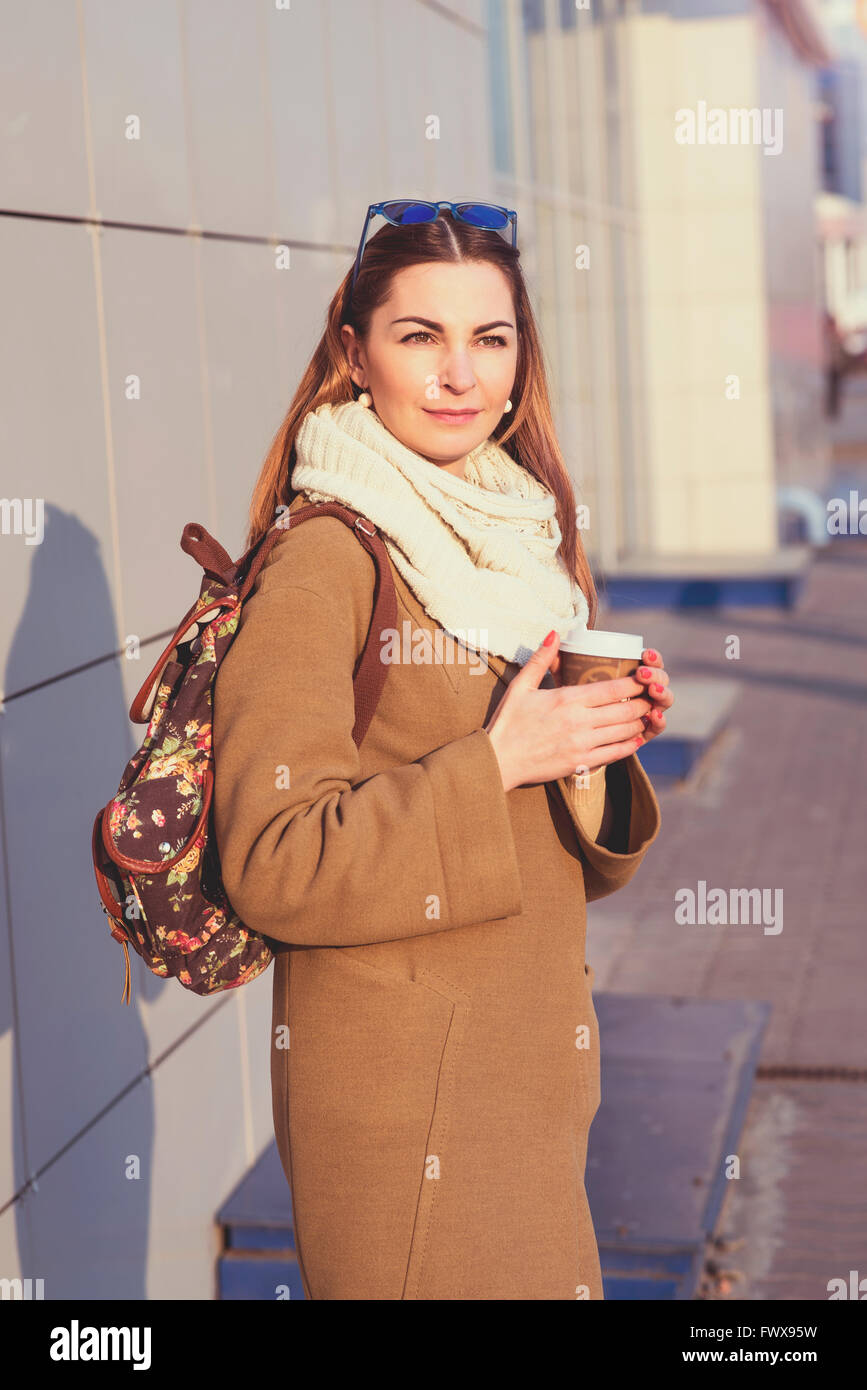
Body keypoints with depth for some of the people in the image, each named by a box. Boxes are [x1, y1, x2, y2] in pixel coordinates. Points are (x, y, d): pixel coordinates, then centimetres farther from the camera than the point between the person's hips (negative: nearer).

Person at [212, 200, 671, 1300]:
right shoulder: (323, 562, -15)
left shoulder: (521, 547, 9)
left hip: (531, 1074, 8)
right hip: (395, 1087, -7)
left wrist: (602, 747, -6)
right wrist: (495, 763, -22)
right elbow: (272, 863, -21)